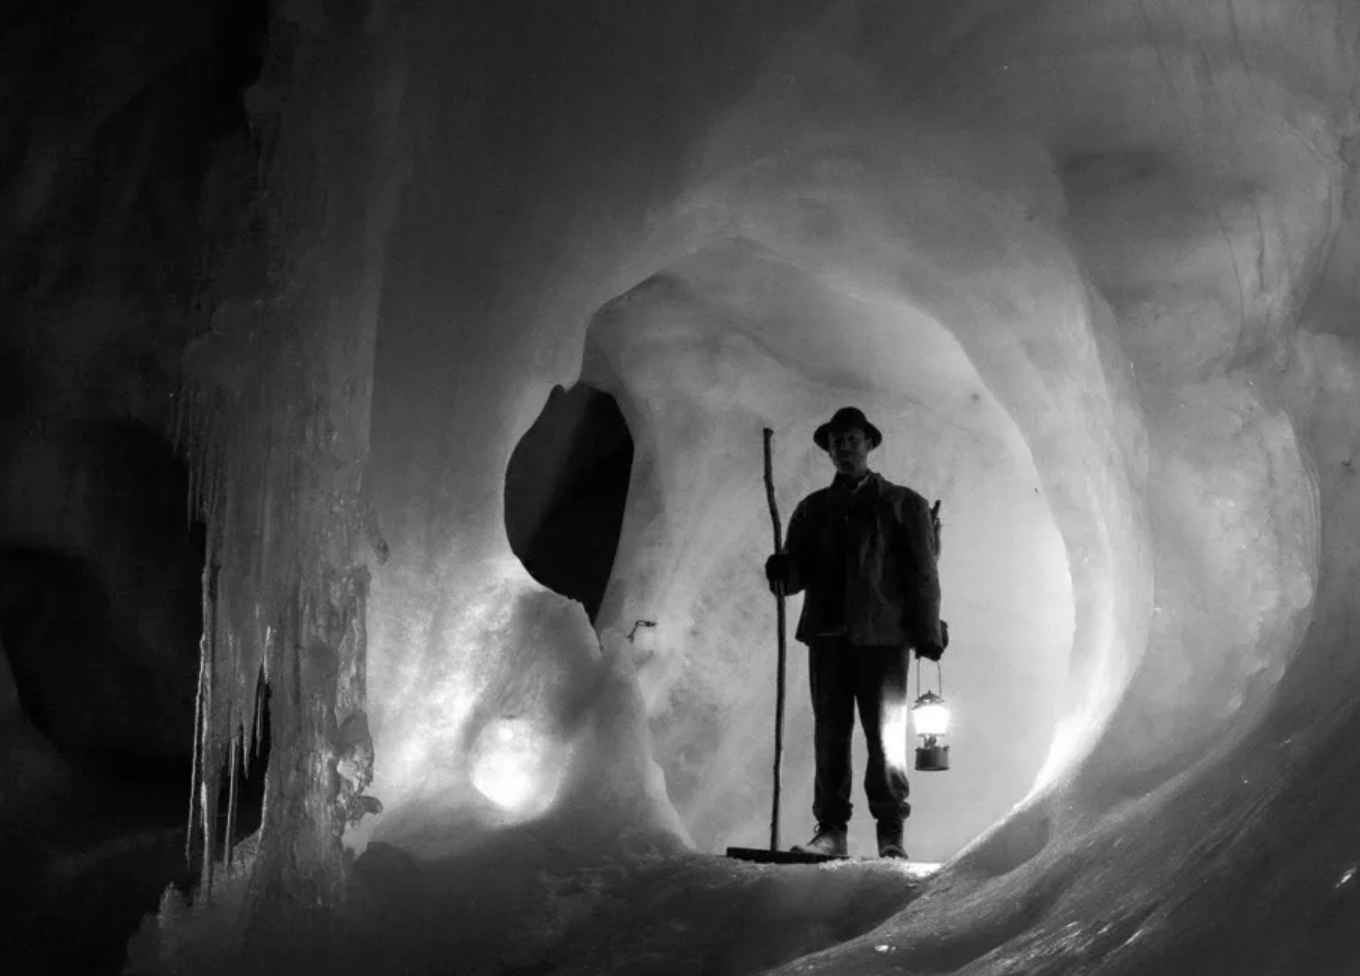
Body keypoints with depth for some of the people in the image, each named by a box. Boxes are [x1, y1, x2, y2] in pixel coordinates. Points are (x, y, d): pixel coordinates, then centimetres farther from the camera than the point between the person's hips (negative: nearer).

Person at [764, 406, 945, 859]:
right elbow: (801, 570, 14)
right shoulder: (813, 508, 18)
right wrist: (783, 571, -10)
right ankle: (831, 830, 6)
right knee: (830, 735, 2)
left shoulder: (903, 504, 8)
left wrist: (928, 632, -6)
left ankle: (891, 834, 3)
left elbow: (923, 572, 3)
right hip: (827, 634, 3)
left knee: (886, 737, -5)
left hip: (882, 635, -3)